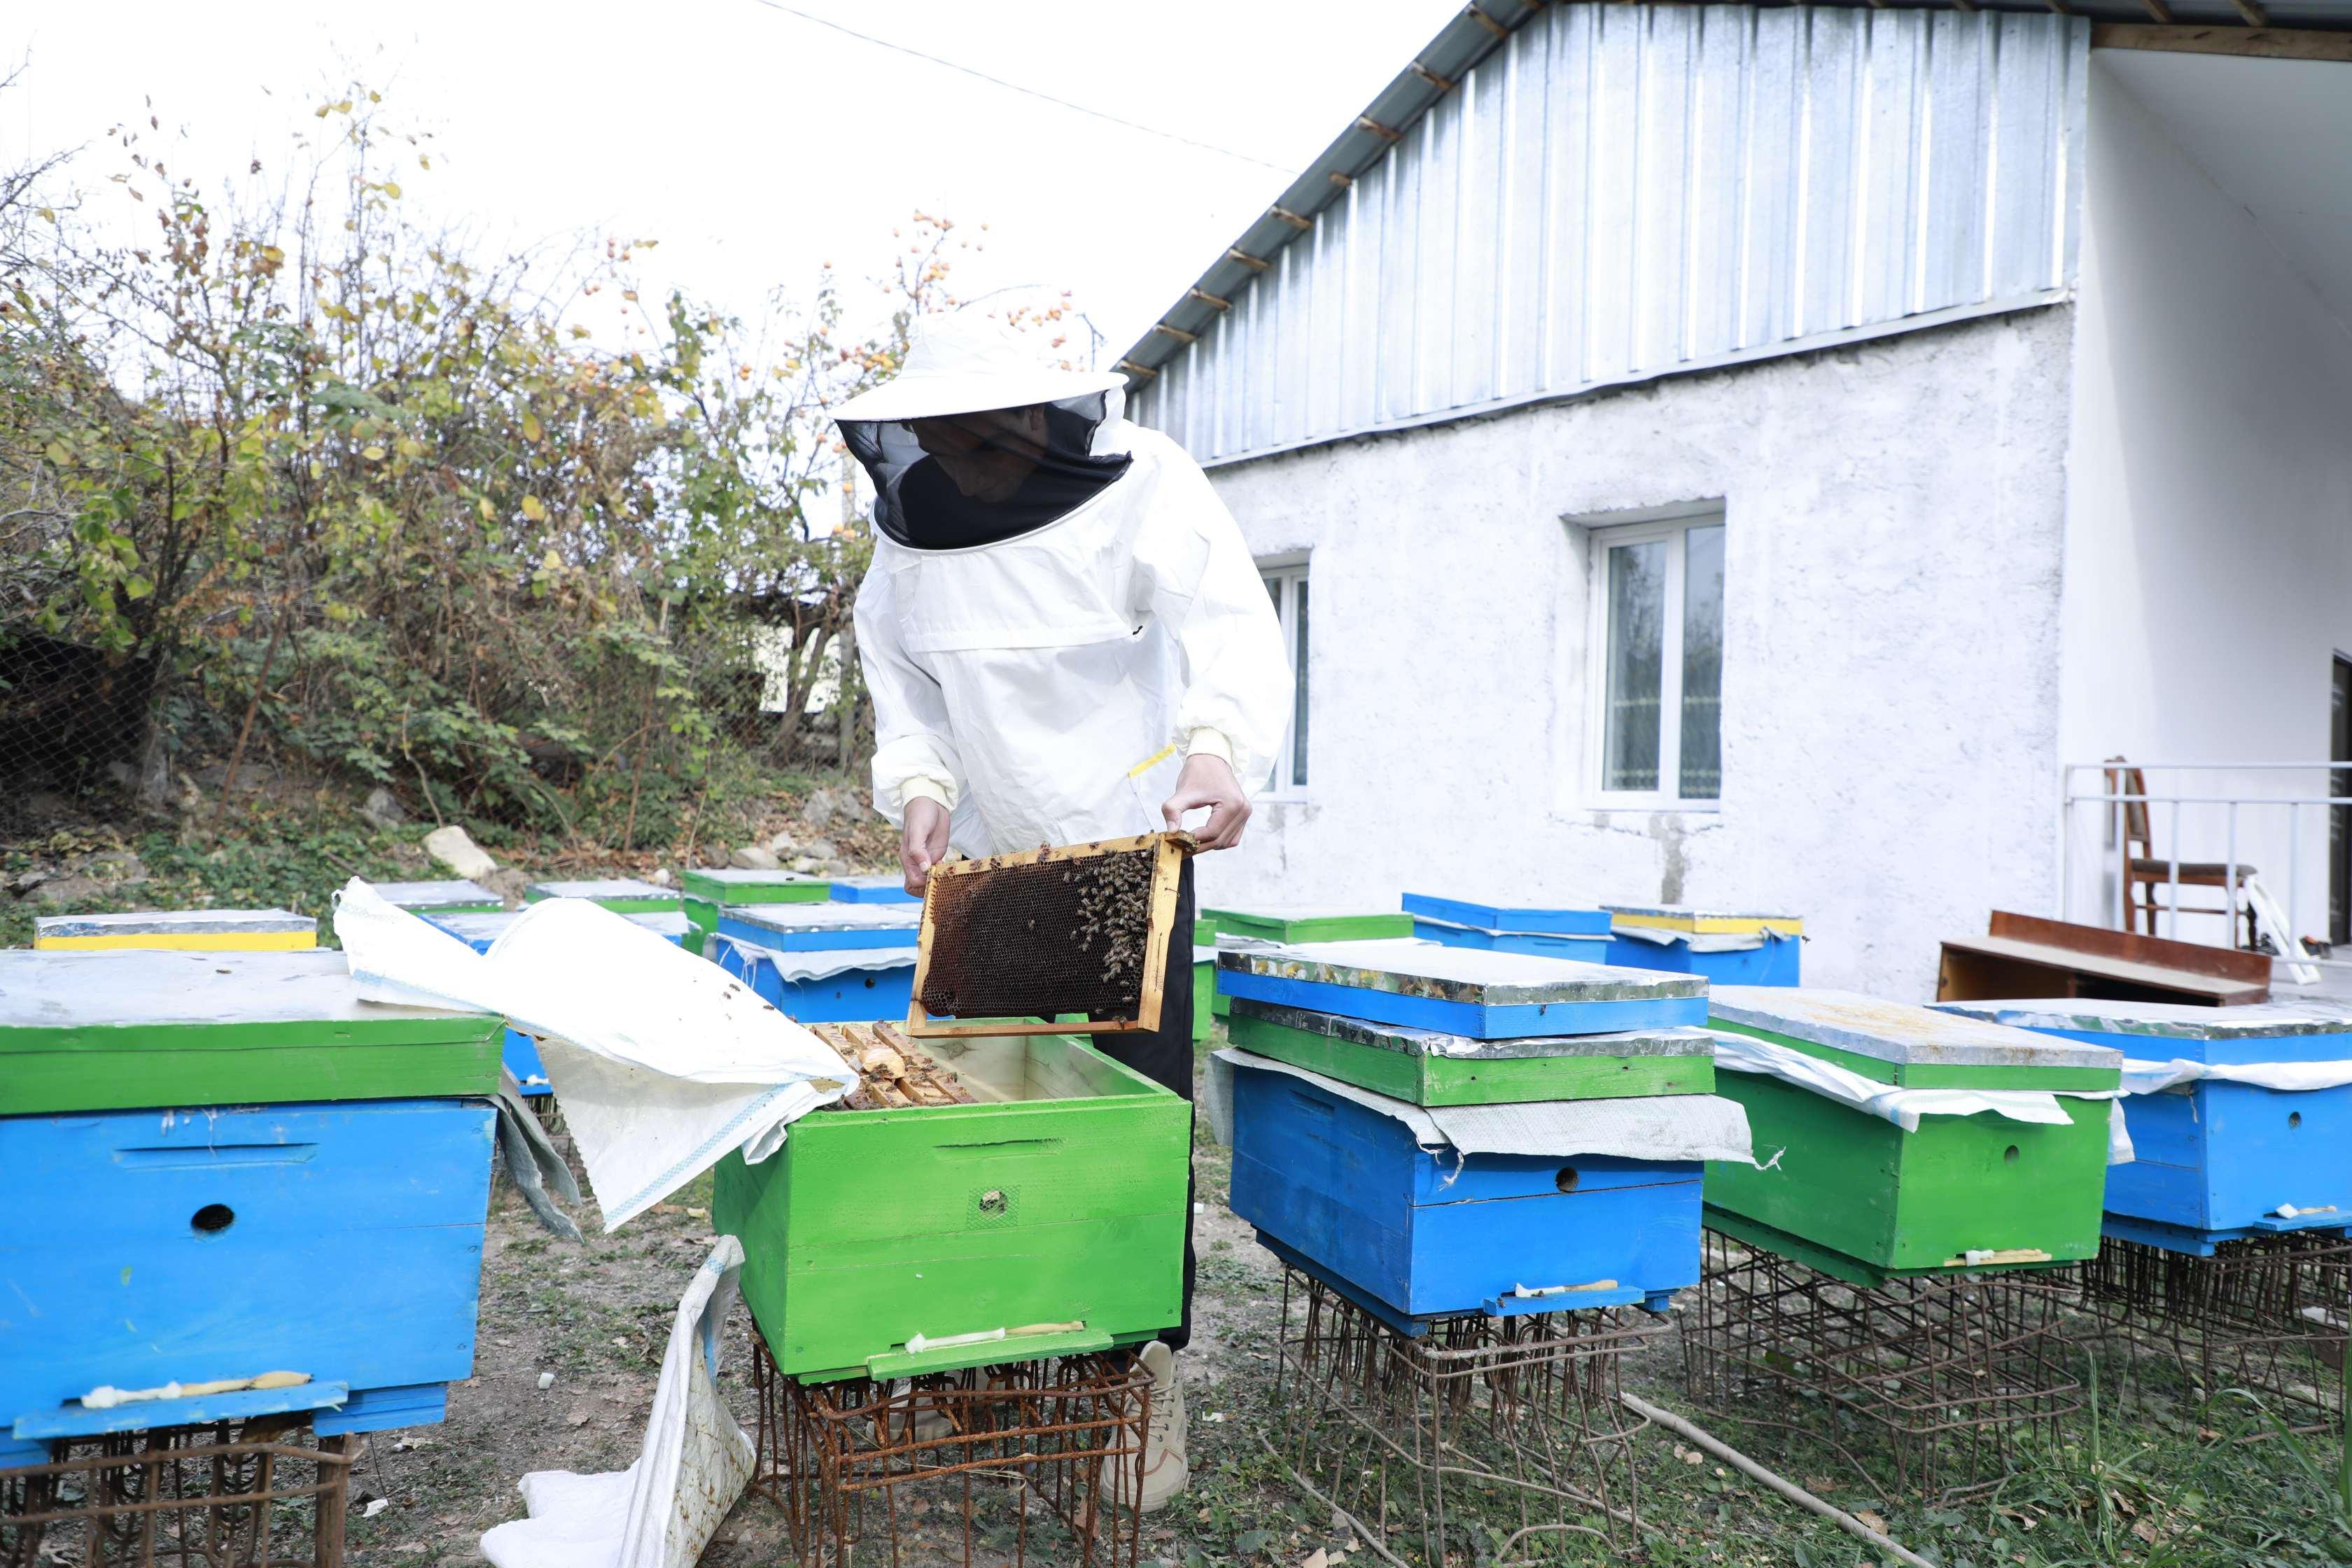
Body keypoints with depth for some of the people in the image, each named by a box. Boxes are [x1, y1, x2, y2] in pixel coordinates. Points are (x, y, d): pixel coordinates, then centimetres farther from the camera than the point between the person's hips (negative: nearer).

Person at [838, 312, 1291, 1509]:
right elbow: (903, 678, 9)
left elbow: (1229, 622, -27)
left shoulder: (1139, 487, -14)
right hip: (985, 868, 5)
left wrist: (1219, 744, -46)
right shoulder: (911, 531, 1)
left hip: (1131, 851, -4)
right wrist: (921, 789, -8)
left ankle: (1152, 1376, 11)